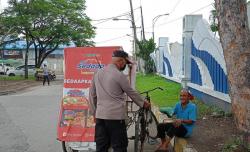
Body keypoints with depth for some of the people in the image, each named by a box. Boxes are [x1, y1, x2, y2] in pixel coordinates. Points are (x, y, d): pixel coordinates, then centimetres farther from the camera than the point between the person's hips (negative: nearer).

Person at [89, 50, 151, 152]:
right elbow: (132, 93, 0)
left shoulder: (98, 73, 9)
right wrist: (143, 103, 16)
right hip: (115, 116, -6)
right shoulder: (119, 75, -10)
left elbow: (92, 94, 14)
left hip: (100, 116, 7)